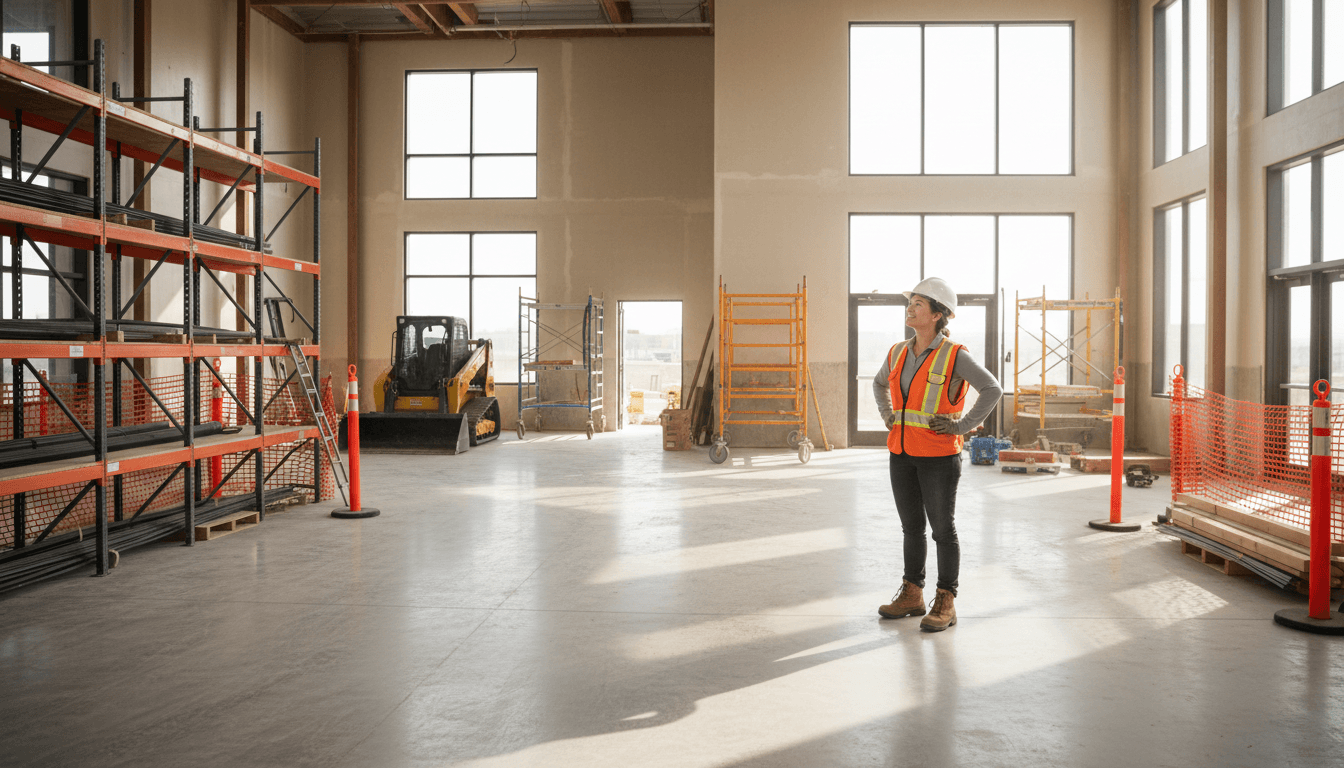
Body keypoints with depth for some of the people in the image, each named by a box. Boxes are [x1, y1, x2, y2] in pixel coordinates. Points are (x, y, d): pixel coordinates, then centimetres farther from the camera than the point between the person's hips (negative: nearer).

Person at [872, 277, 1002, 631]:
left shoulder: (954, 355, -11)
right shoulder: (898, 352, 7)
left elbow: (993, 390, -13)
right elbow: (879, 382, 27)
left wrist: (962, 425, -14)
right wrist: (888, 416, 14)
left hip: (939, 455, -6)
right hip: (902, 453, 6)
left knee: (942, 528, 3)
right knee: (911, 526, 14)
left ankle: (945, 603, 13)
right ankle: (912, 595, 25)